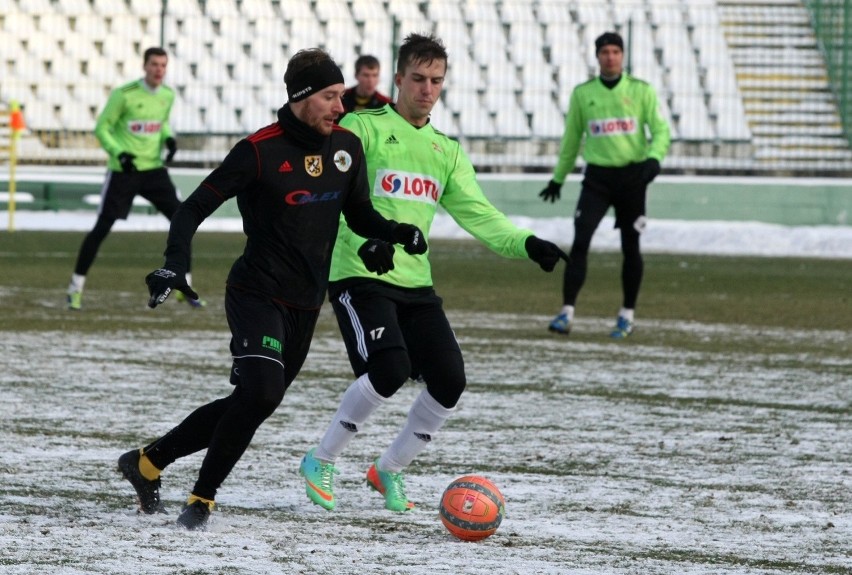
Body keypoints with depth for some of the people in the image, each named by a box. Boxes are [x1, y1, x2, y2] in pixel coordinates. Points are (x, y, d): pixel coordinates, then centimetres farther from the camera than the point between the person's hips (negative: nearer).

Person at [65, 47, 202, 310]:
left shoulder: (167, 96, 3)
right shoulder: (124, 95, -13)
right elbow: (101, 128, -8)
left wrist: (169, 139, -1)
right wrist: (119, 153, -22)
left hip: (154, 168, 5)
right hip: (123, 170, -5)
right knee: (102, 227, -6)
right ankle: (76, 287, 6)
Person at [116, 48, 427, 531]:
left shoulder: (347, 148, 4)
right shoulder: (260, 151, -14)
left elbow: (359, 214, 17)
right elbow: (193, 210, -11)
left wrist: (396, 233, -4)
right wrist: (175, 266, -26)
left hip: (306, 304, 7)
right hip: (258, 295, -7)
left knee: (251, 404, 11)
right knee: (260, 393, -25)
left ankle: (148, 462, 27)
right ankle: (202, 499, -8)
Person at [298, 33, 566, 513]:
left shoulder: (448, 152, 17)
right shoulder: (363, 127, -2)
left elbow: (477, 214, 8)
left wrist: (525, 244, -10)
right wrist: (366, 238, -33)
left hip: (416, 283, 6)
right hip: (360, 276, -6)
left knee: (449, 380, -5)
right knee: (389, 370, -24)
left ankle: (390, 470, 16)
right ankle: (321, 462, -4)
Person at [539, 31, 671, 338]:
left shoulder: (641, 91, 1)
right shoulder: (582, 93, 6)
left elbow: (661, 129, -1)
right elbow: (571, 138, 16)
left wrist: (654, 158, -20)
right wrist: (558, 177, 21)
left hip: (632, 177, 0)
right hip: (597, 177, 0)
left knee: (630, 247, 6)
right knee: (580, 241, -13)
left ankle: (627, 315, 20)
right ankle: (567, 312, -13)